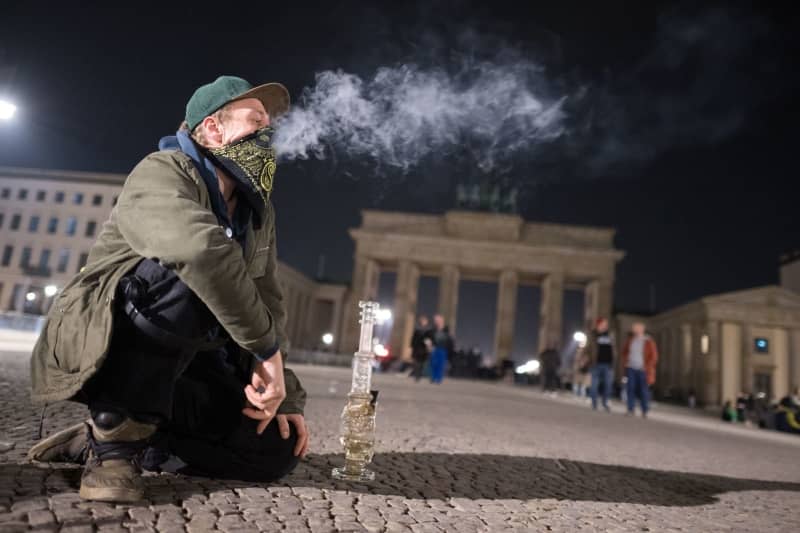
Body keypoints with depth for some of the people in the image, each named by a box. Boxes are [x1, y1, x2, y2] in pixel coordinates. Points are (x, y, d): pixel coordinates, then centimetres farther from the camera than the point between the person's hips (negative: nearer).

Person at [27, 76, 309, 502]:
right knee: (184, 276, -36)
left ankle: (119, 435, 3)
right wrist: (267, 349, -34)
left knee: (278, 446, -3)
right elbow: (200, 249, -38)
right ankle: (115, 438, -19)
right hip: (96, 341, -7)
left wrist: (283, 396, -7)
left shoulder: (259, 214, 7)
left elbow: (267, 302, 3)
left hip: (178, 363, 7)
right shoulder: (163, 171, -16)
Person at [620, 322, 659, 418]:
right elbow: (624, 352, 21)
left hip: (643, 370, -4)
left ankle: (645, 412, 9)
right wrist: (624, 362, 8)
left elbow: (654, 356, -3)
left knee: (644, 390, -1)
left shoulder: (648, 341, -3)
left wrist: (647, 367, -9)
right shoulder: (630, 340, 9)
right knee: (630, 388, 0)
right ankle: (630, 410, 7)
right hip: (631, 369, 4)